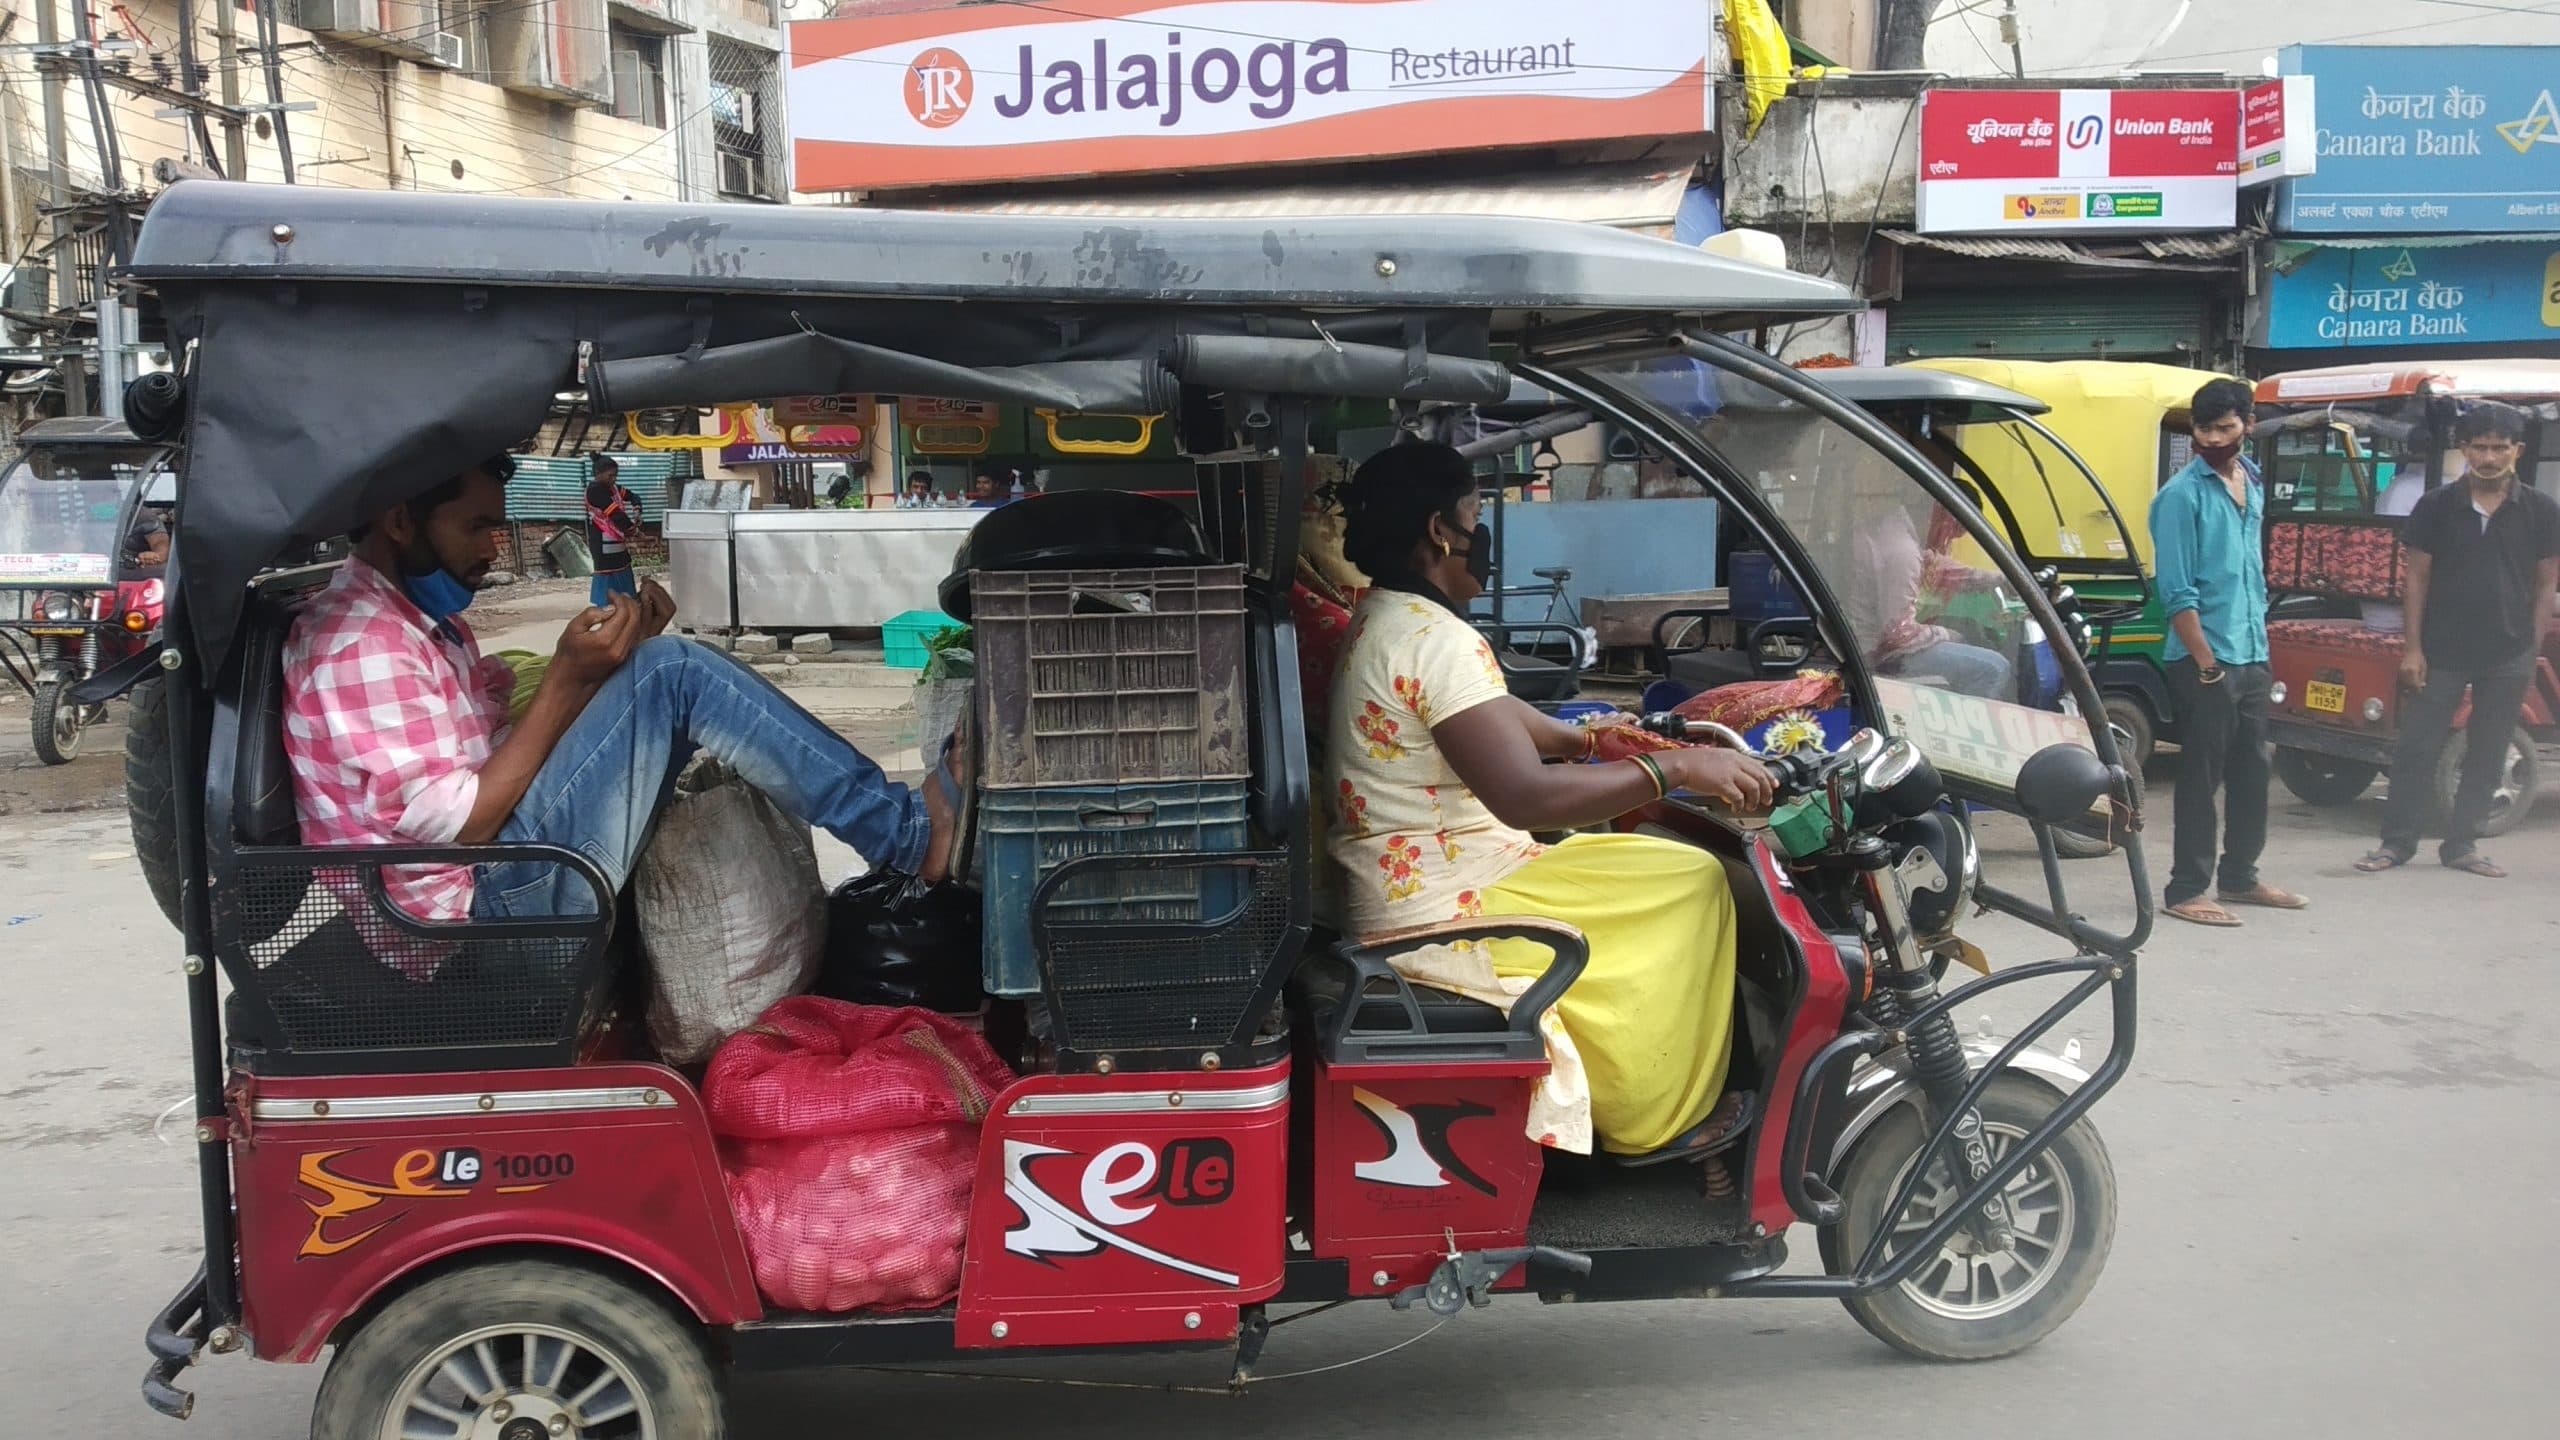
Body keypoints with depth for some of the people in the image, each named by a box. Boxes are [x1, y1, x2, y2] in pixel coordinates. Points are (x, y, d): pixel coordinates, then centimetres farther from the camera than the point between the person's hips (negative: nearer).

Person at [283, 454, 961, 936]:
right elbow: (457, 825, -19)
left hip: (501, 882, 11)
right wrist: (566, 678, -17)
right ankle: (912, 835, -13)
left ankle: (898, 826, 6)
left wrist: (612, 651, 0)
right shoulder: (360, 644, -13)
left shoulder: (420, 620, 20)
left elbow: (516, 747, 14)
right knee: (674, 673, -18)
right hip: (483, 899, -11)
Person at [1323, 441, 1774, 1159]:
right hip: (1446, 909, -10)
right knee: (1690, 885, -3)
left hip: (1394, 892, 11)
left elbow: (1497, 718, 23)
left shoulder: (1377, 622, 11)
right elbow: (1523, 796, -30)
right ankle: (1658, 1119, 11)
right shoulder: (1436, 638, -22)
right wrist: (1678, 767, -25)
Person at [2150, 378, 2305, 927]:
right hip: (2204, 660, -7)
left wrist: (2259, 644, 14)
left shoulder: (2253, 485, 12)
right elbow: (2177, 592, -15)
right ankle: (2186, 890, 3)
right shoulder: (2183, 494, -11)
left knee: (2251, 772, 14)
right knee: (2202, 777, -4)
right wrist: (2207, 663, -17)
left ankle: (2239, 876, 27)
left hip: (2253, 657, 7)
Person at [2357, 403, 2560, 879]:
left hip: (2509, 657, 1)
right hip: (2442, 652, -1)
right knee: (2417, 748, 1)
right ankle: (2397, 842, 10)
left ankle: (2461, 845, 18)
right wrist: (2413, 648, -4)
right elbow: (2416, 579, 1)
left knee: (2487, 755, 7)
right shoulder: (2436, 506, -2)